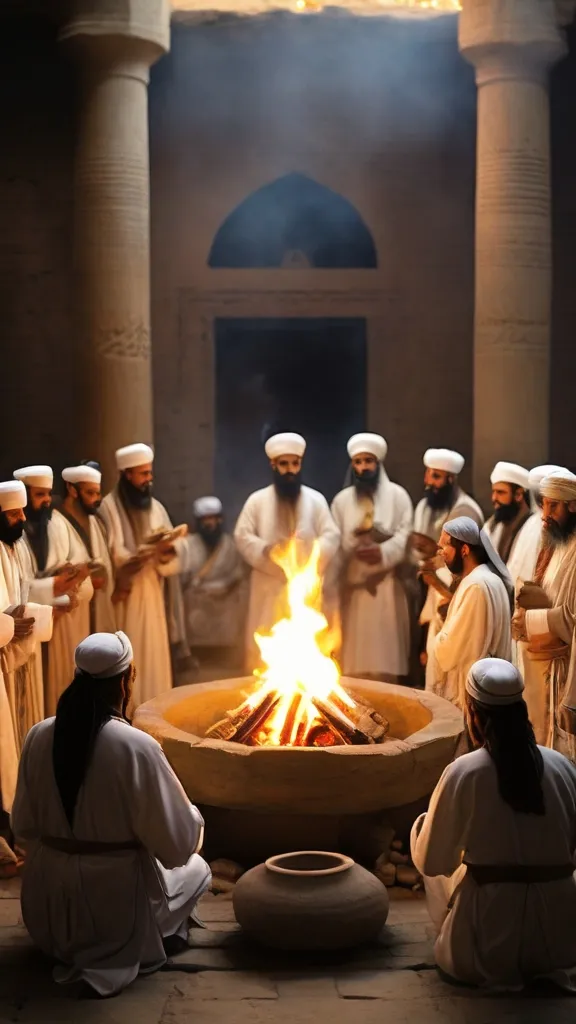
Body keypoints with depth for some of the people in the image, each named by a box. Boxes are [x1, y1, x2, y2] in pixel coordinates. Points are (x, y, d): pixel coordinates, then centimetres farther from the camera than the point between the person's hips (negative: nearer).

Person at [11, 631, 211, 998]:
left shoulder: (39, 737, -8)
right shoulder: (137, 746, -23)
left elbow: (24, 826, 3)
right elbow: (177, 841, -16)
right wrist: (194, 816, 5)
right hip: (113, 898, -5)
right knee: (196, 869, 23)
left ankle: (67, 942, 20)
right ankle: (118, 951, 11)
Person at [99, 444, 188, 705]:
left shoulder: (155, 507, 12)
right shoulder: (109, 507, -7)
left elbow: (172, 550, 9)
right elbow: (113, 556, -14)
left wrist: (167, 549, -14)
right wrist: (151, 549, -23)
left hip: (153, 596, 6)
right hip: (125, 597, -5)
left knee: (154, 656, 7)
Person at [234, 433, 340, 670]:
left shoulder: (316, 499, 8)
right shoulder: (257, 500, 7)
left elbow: (331, 536, 0)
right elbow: (242, 536, 0)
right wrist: (267, 550, -19)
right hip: (269, 586, 0)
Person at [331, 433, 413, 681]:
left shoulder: (398, 495, 7)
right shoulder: (341, 500, 14)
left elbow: (405, 535, -5)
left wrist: (383, 552, -22)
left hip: (387, 583, -2)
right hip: (353, 584, 2)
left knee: (386, 650, -3)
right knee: (354, 651, 0)